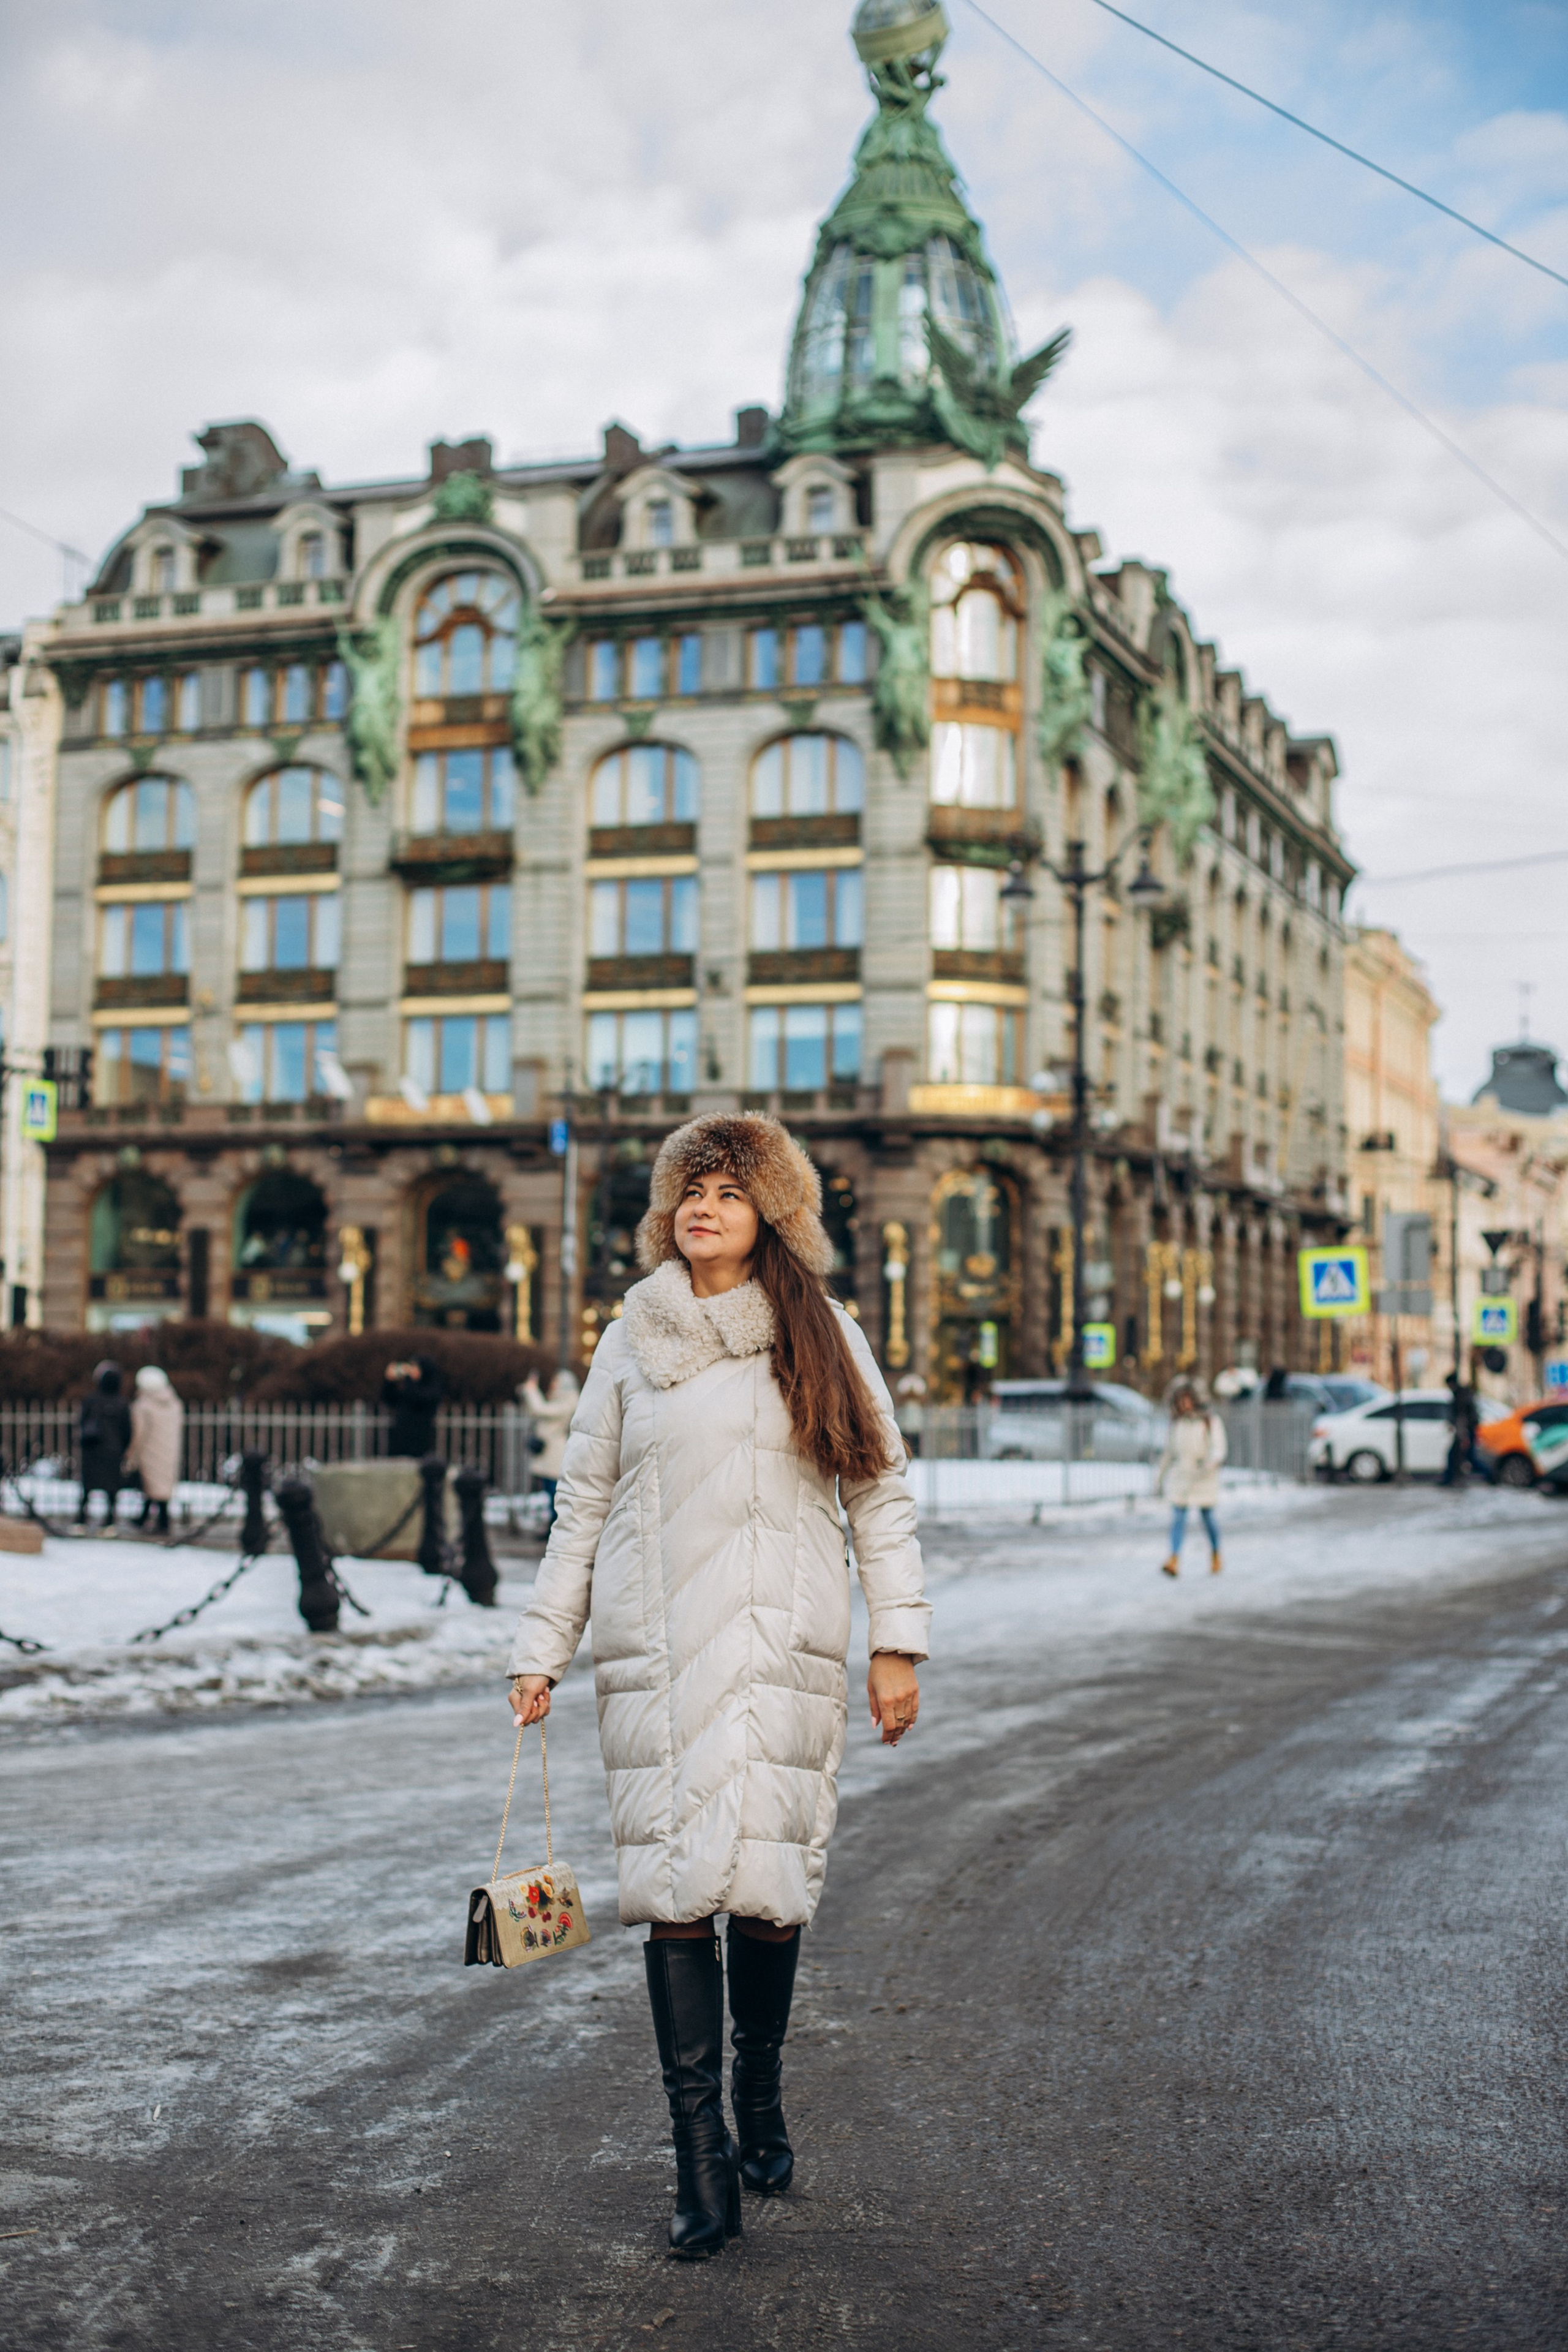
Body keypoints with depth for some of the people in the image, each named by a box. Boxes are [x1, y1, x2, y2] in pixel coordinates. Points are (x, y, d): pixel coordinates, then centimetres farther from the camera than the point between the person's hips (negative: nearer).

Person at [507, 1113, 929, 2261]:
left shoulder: (824, 1336, 7)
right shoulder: (633, 1342, 11)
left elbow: (881, 1493, 8)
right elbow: (583, 1502, 15)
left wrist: (897, 1643, 2)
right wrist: (543, 1648, 12)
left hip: (784, 1648, -1)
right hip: (657, 1651, 1)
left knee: (769, 1880, -1)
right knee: (673, 1885, -6)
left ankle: (759, 2105, 25)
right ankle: (702, 2164, -1)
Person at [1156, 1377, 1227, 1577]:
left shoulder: (1211, 1421, -3)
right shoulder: (1176, 1423, 7)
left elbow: (1219, 1448, -10)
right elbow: (1169, 1452, 15)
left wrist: (1211, 1461, -31)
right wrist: (1161, 1477, 16)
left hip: (1204, 1478, -2)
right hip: (1180, 1476, 2)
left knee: (1208, 1516, 8)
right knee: (1178, 1516, -10)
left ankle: (1216, 1556, 31)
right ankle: (1175, 1561, -20)